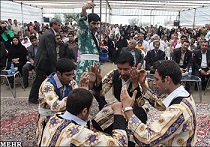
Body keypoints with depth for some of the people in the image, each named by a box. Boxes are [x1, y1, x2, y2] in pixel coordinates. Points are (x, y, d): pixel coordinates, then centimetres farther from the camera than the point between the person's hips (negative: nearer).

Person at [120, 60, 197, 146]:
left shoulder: (178, 110, -33)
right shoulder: (184, 95, -5)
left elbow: (145, 138, -35)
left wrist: (127, 108, -27)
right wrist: (142, 84, 7)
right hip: (170, 142, 7)